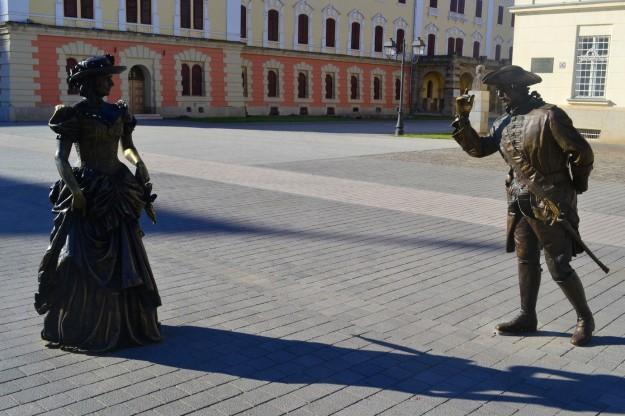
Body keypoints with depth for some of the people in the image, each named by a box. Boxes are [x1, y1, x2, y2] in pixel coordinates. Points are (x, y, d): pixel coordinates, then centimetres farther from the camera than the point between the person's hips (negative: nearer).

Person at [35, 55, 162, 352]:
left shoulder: (118, 112, 9)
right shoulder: (73, 115, -7)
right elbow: (61, 158, -12)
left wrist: (139, 164, 3)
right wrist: (75, 190, -22)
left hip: (117, 192, 6)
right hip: (86, 195, -5)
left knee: (124, 258, 9)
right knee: (78, 260, -3)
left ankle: (125, 321, 23)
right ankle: (76, 326, 12)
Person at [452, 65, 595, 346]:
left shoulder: (549, 115, -15)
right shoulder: (505, 122, 7)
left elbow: (582, 152, -12)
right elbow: (478, 149, 11)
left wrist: (574, 188, 1)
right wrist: (463, 119, 0)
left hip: (551, 205, -7)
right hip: (520, 204, 7)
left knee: (559, 267, -1)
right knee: (526, 262, 13)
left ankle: (585, 318, 19)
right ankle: (527, 317, 26)